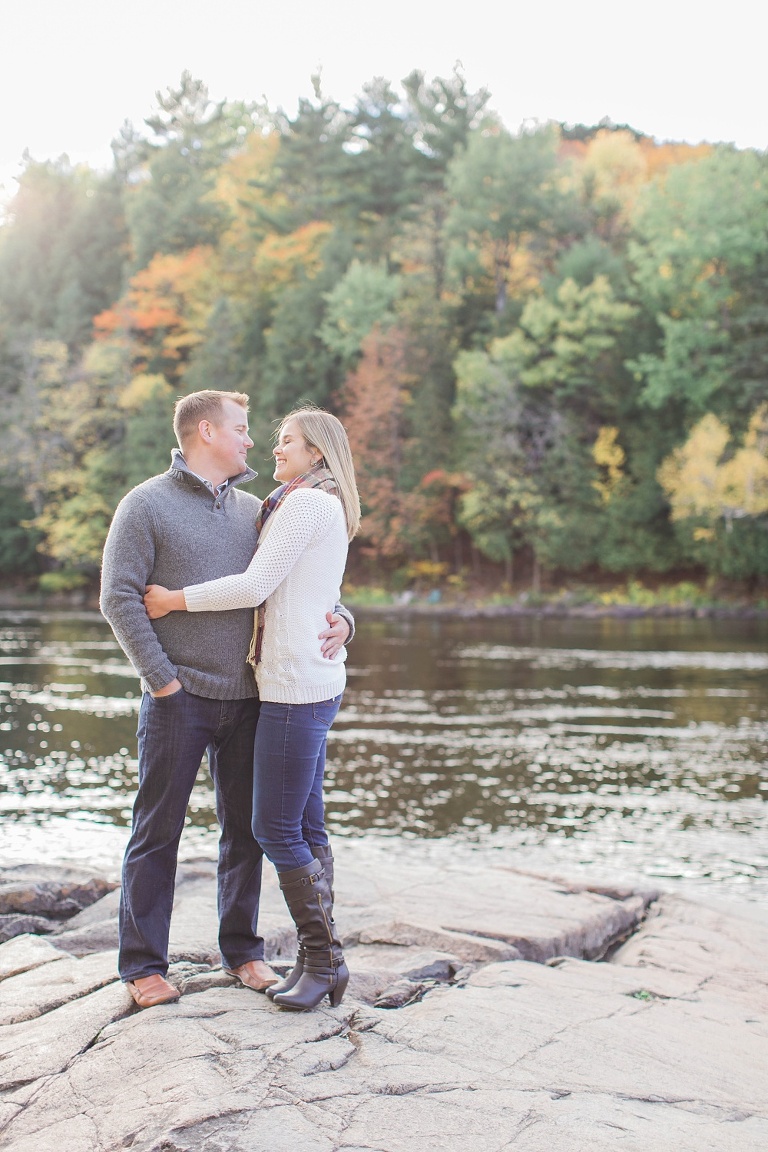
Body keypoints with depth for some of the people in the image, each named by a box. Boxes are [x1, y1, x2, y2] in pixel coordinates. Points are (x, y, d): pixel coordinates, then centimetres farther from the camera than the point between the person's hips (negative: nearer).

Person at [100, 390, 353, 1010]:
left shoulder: (253, 510, 13)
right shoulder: (147, 505, -3)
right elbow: (119, 597, -9)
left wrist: (340, 618, -5)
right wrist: (161, 678, -14)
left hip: (246, 699, 5)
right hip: (178, 700, -5)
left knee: (245, 829, 11)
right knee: (158, 831, 2)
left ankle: (243, 949, 24)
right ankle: (143, 964, 12)